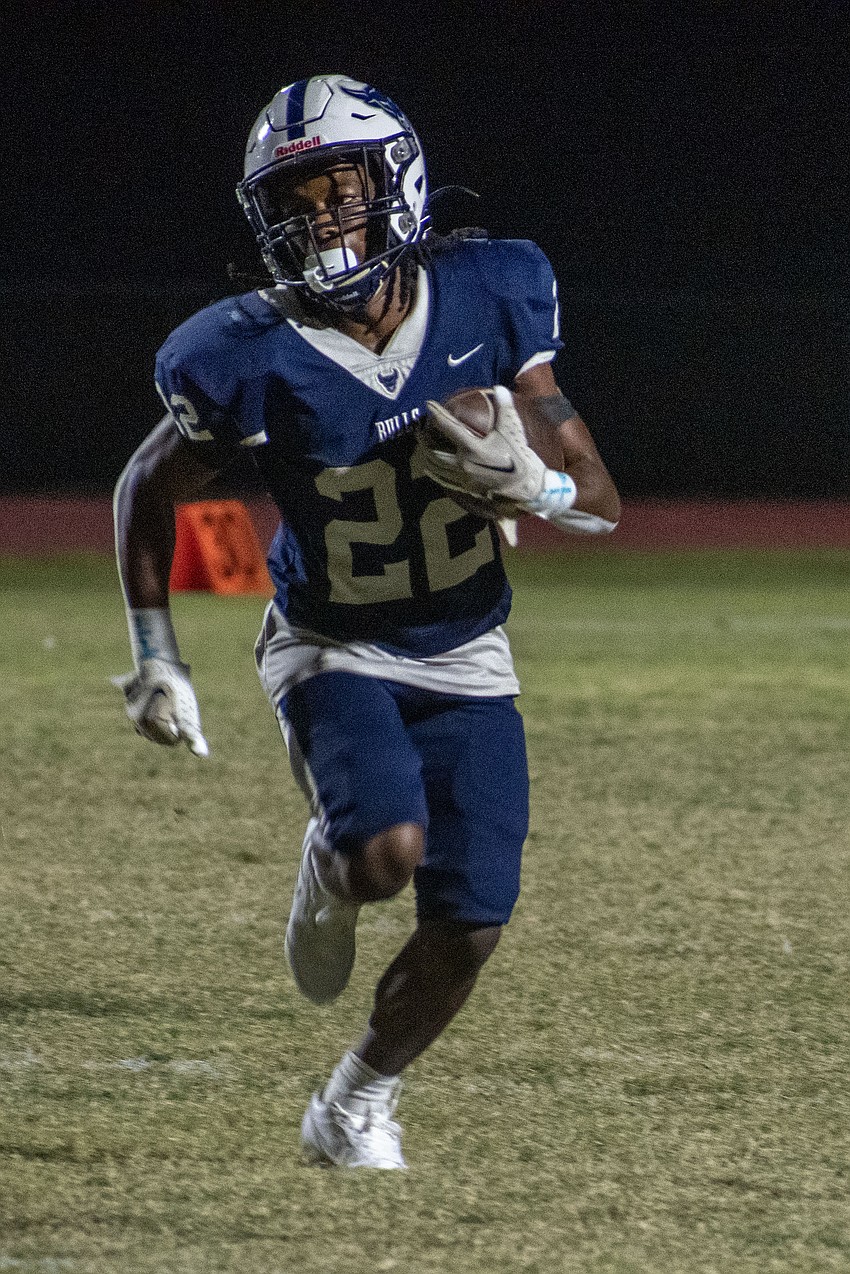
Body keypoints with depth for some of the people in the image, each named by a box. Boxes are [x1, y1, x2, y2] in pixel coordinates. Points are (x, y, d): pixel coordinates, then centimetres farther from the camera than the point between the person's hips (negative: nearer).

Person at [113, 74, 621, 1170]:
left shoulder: (486, 299, -14)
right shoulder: (257, 357, -20)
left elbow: (601, 501, -8)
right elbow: (148, 492, -1)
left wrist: (527, 484, -30)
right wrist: (155, 659, -6)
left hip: (465, 658, 3)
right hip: (333, 654, -3)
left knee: (466, 928, -2)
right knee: (388, 850, -30)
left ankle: (356, 1107, 25)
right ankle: (328, 862, 8)